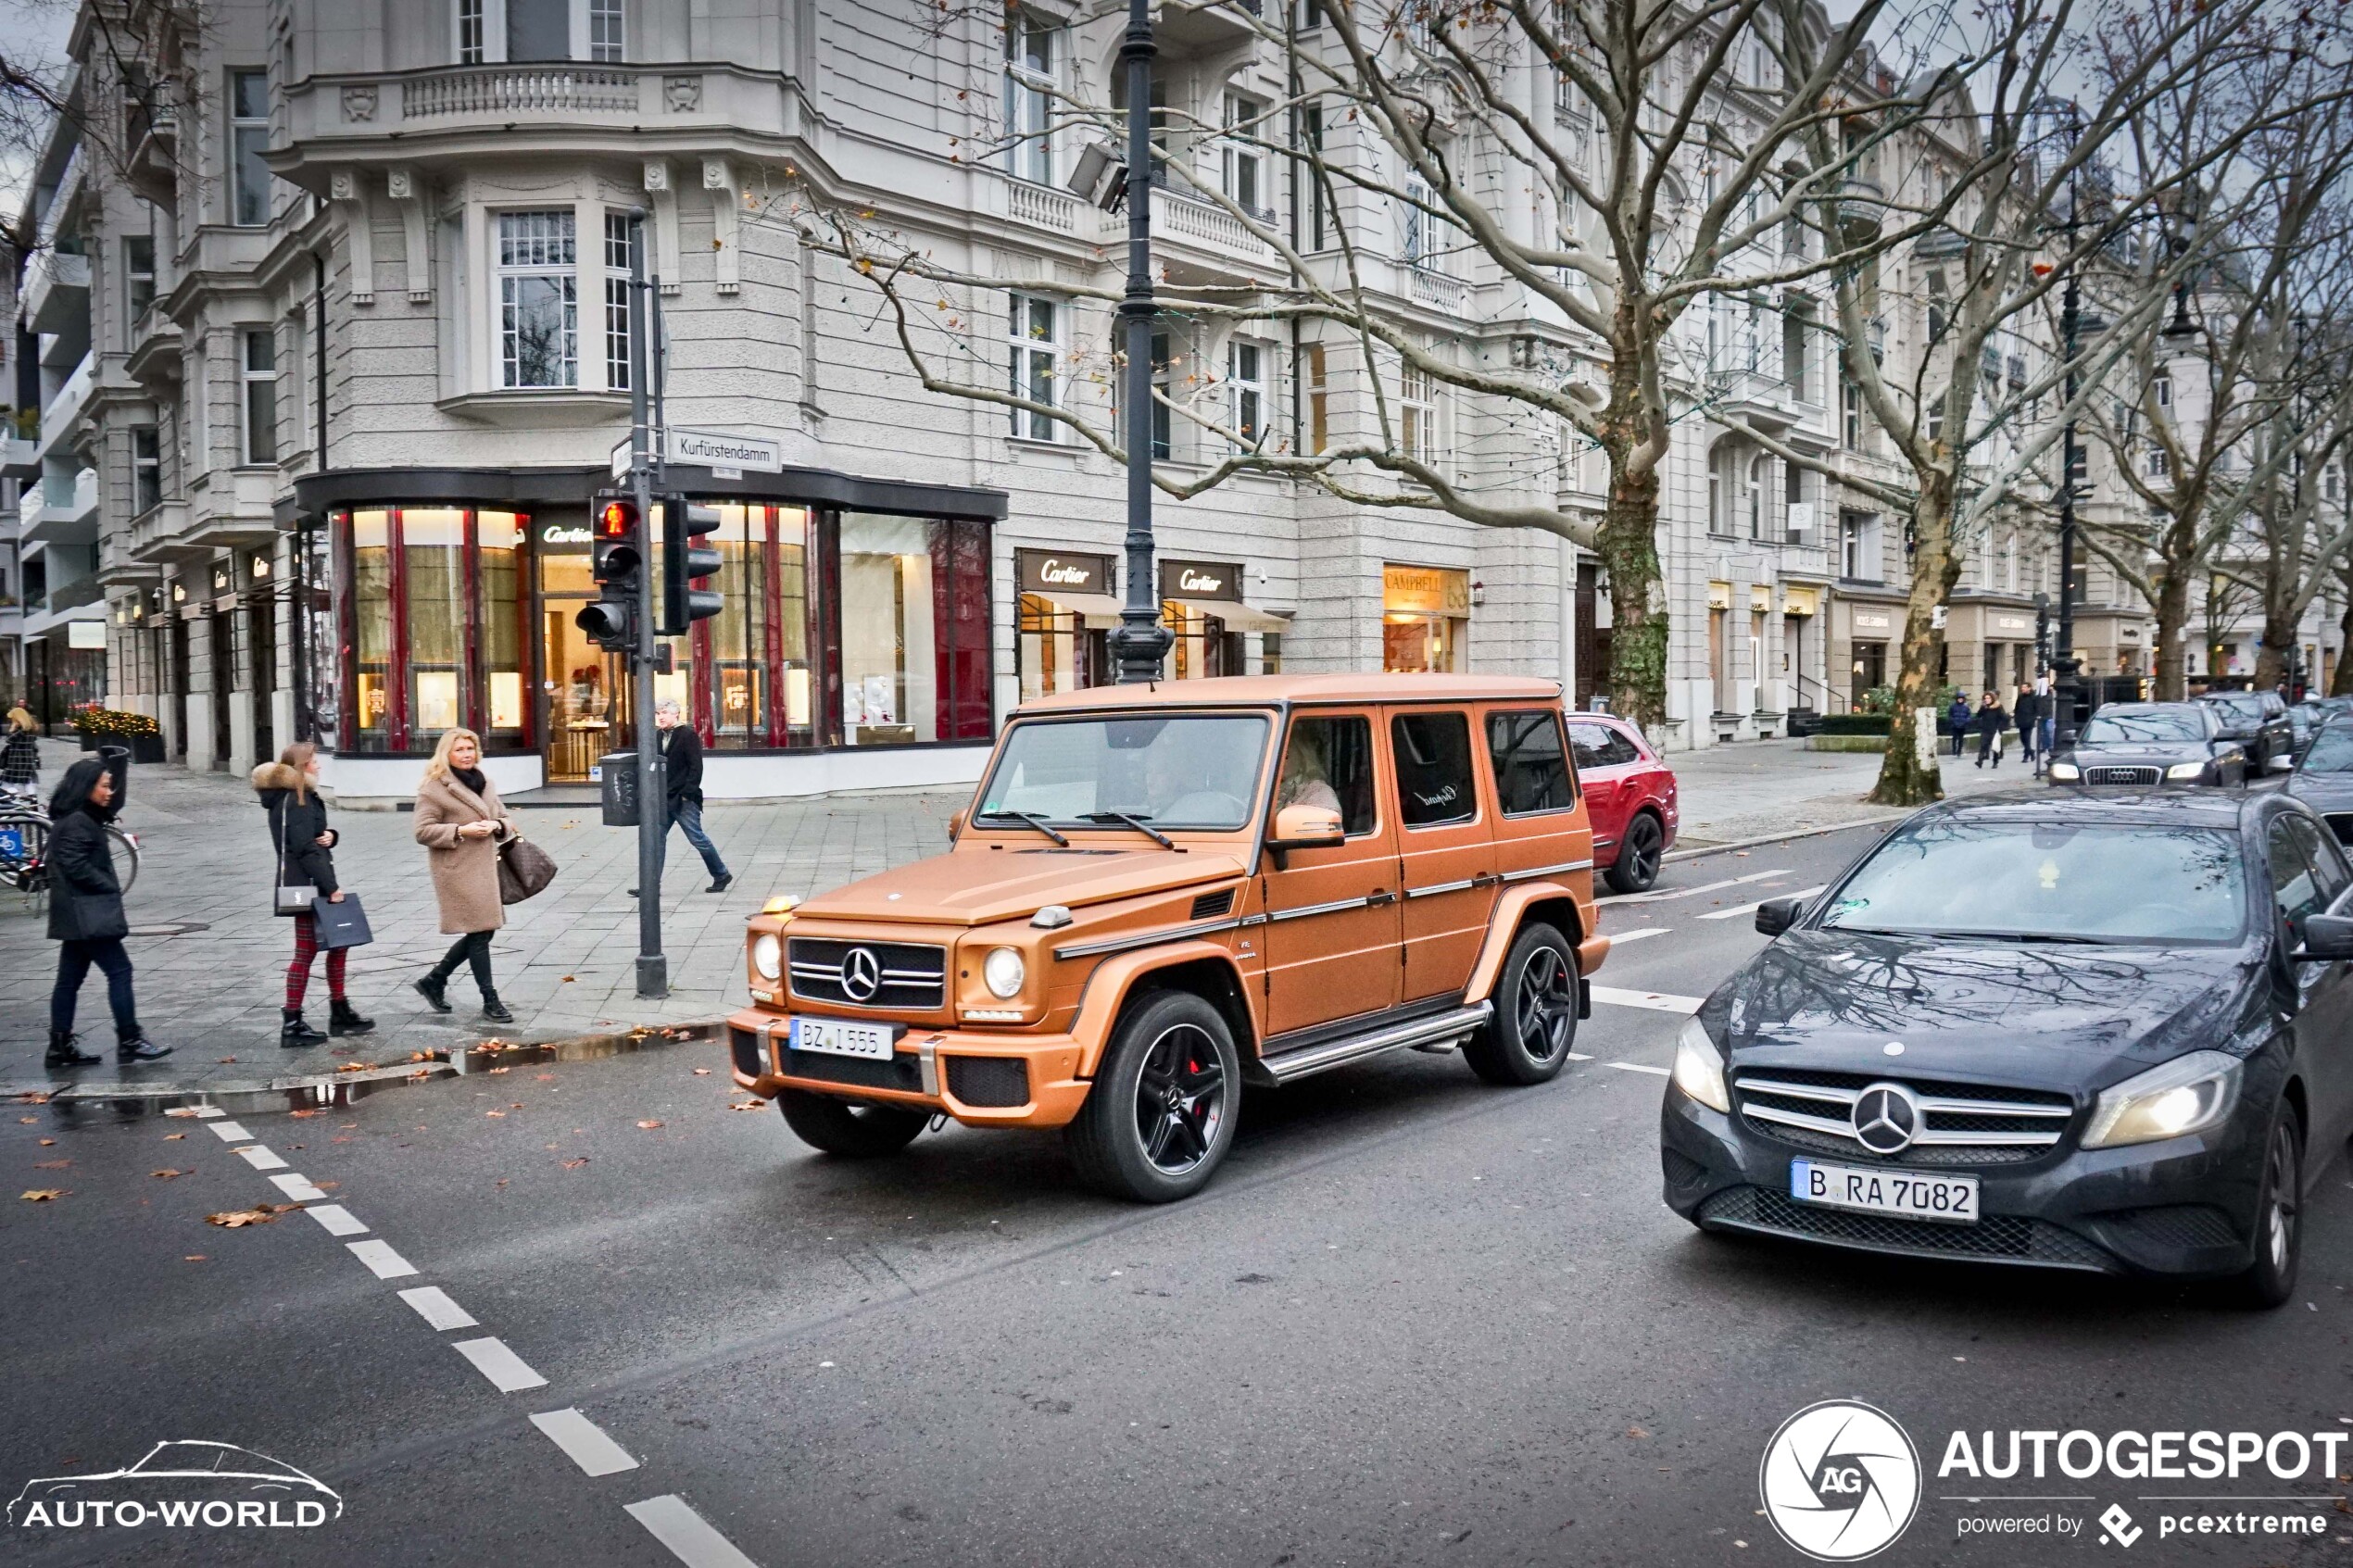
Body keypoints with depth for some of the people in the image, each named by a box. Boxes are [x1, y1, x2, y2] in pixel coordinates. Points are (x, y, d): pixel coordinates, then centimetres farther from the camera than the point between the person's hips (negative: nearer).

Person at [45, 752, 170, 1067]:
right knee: (119, 970, -7)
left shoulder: (84, 818, 14)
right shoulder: (76, 823, -16)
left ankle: (60, 1047, 15)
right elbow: (77, 867, -22)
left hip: (80, 914, 10)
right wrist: (111, 888, -11)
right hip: (86, 914, -10)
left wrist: (112, 764, 10)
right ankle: (129, 1041, -5)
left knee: (70, 978, 11)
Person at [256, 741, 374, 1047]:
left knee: (338, 943, 15)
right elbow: (306, 848, -20)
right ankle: (291, 1024, 0)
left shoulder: (302, 797, 17)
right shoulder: (295, 800, -14)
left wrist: (330, 835, -5)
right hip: (307, 884, -10)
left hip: (311, 885, 10)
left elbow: (316, 836, 20)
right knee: (306, 951, -5)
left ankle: (340, 1013, 23)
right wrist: (331, 887, -19)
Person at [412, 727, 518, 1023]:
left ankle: (434, 981, 27)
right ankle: (490, 1001, 4)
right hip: (458, 871, -8)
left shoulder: (485, 783, 16)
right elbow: (423, 831, -10)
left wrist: (496, 825, -2)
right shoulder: (434, 788, -7)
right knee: (478, 932, -5)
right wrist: (461, 830, -19)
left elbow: (506, 821, 21)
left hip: (486, 867, 8)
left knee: (482, 931, 10)